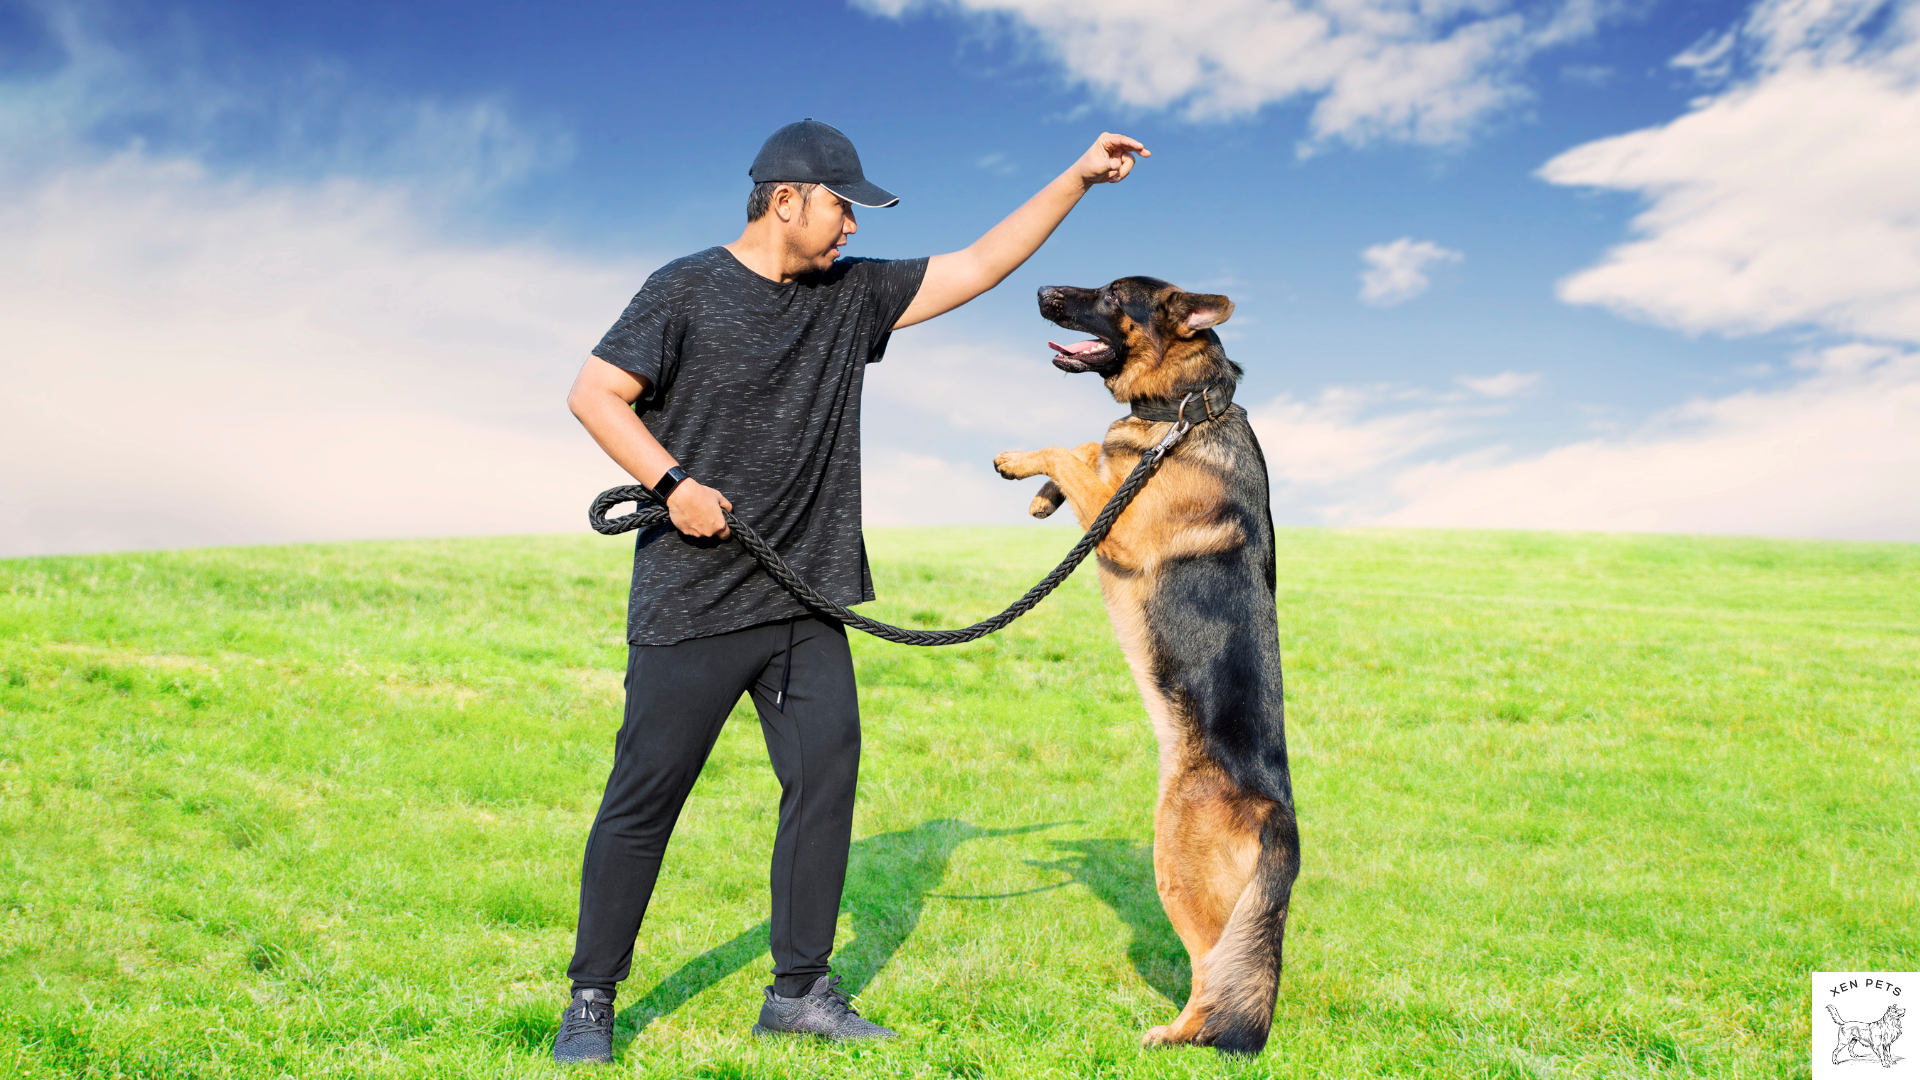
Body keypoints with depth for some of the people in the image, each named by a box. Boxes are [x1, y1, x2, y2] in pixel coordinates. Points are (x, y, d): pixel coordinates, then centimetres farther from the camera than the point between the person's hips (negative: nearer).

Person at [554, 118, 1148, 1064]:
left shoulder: (853, 295, 13)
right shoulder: (688, 290, -3)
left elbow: (978, 266, 15)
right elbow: (594, 394, -5)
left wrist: (1078, 178, 13)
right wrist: (675, 482, -17)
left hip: (808, 600, 6)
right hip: (692, 601, -5)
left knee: (826, 777, 1)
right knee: (643, 800, -1)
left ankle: (799, 991, 13)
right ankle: (591, 1000, 13)